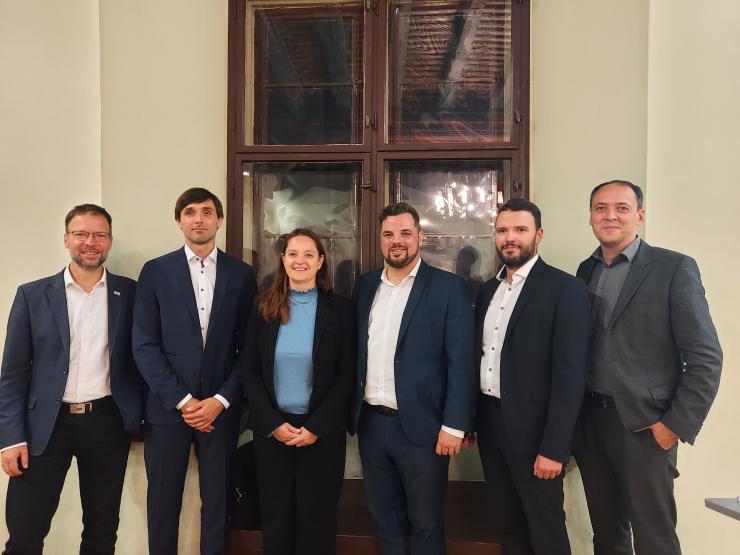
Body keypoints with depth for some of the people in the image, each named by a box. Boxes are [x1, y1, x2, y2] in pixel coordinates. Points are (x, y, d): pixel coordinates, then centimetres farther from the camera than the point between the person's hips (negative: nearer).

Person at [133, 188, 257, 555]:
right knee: (163, 501, 11)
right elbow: (144, 345, -3)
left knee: (217, 500, 11)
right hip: (167, 406, 0)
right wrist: (182, 400, -10)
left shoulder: (241, 274, 4)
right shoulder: (155, 271, 2)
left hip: (221, 408, 1)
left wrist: (221, 399, -8)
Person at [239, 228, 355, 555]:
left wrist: (316, 427, -11)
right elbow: (248, 370, 2)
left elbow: (347, 374, -4)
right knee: (275, 516, 13)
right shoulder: (265, 308, 2)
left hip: (323, 431, -1)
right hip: (271, 429, 2)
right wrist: (273, 423, -8)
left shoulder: (339, 309, -3)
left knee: (317, 519, 10)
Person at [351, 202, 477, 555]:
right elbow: (356, 351, 11)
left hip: (420, 425, -4)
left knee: (425, 522, 12)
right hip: (370, 422, 5)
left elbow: (461, 362, -11)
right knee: (384, 516, 19)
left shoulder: (448, 287, -7)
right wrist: (352, 411, 7)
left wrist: (454, 425, -14)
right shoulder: (365, 286, 8)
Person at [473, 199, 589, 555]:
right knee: (507, 525, 19)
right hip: (489, 424, 6)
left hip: (532, 429, -6)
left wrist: (554, 447, -18)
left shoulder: (565, 289, -11)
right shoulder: (487, 290, 10)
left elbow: (570, 373, -16)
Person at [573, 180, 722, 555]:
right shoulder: (585, 272, 8)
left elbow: (705, 358, -9)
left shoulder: (674, 268, -7)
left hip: (644, 426, -4)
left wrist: (677, 425, -12)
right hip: (589, 423, 5)